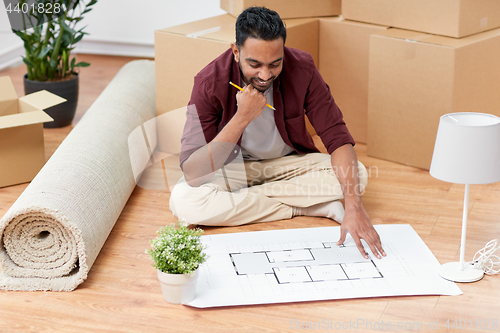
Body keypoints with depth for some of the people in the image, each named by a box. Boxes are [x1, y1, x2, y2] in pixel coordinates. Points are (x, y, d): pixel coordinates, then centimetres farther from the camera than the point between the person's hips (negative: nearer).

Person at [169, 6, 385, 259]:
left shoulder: (302, 69, -21)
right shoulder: (210, 82, -27)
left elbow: (337, 136, -23)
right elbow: (192, 173, -32)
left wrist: (354, 207, -37)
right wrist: (242, 117, -40)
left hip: (288, 161, 1)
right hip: (234, 166, -1)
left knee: (357, 175, -23)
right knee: (183, 201, -32)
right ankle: (308, 205, -19)